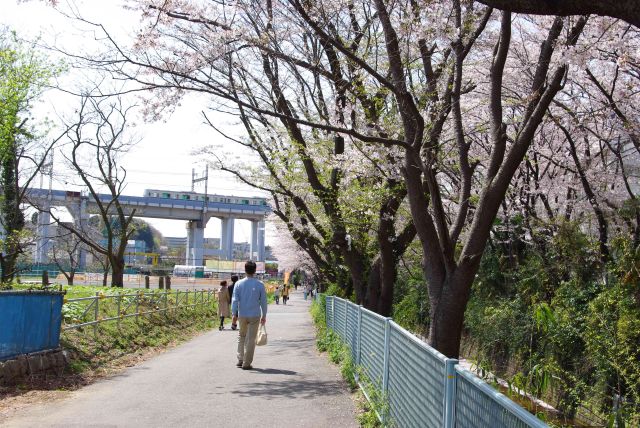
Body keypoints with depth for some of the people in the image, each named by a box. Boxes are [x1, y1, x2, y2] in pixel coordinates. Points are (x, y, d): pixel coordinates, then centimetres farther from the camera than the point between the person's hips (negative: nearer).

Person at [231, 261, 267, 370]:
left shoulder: (239, 284, -3)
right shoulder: (260, 285, -5)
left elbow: (235, 300, -4)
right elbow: (263, 301, 0)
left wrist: (234, 314, 0)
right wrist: (264, 316, 9)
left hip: (242, 315, 2)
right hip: (255, 316, -2)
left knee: (241, 336, 20)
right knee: (251, 339, 3)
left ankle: (240, 360, 15)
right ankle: (246, 363, 5)